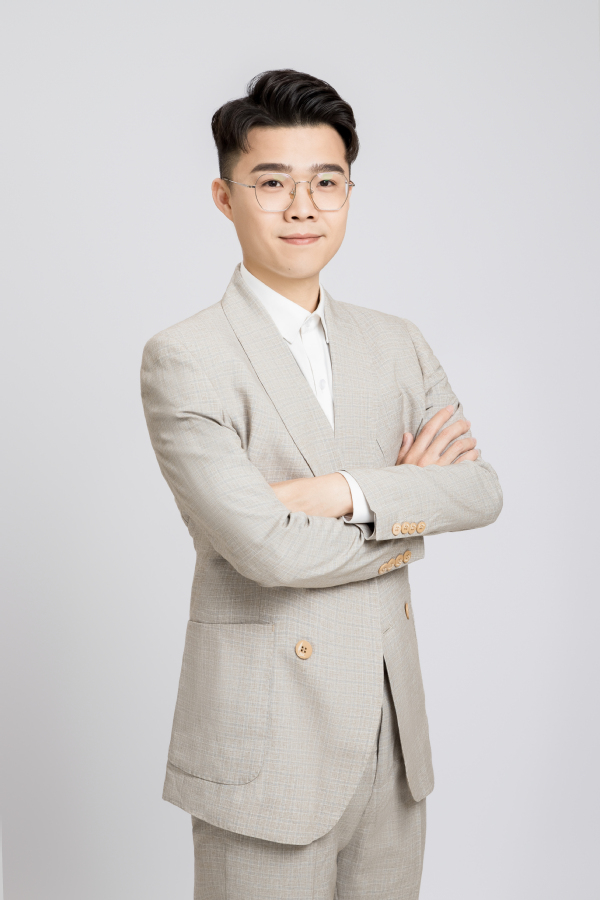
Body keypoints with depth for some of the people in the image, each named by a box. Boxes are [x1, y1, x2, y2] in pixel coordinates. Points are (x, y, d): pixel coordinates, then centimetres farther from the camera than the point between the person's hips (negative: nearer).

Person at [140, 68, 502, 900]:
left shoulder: (397, 343, 9)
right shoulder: (185, 358, -11)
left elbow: (481, 489, -2)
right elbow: (265, 548, -20)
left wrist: (346, 493, -17)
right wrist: (407, 501, -6)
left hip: (392, 727, 5)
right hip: (267, 739, -5)